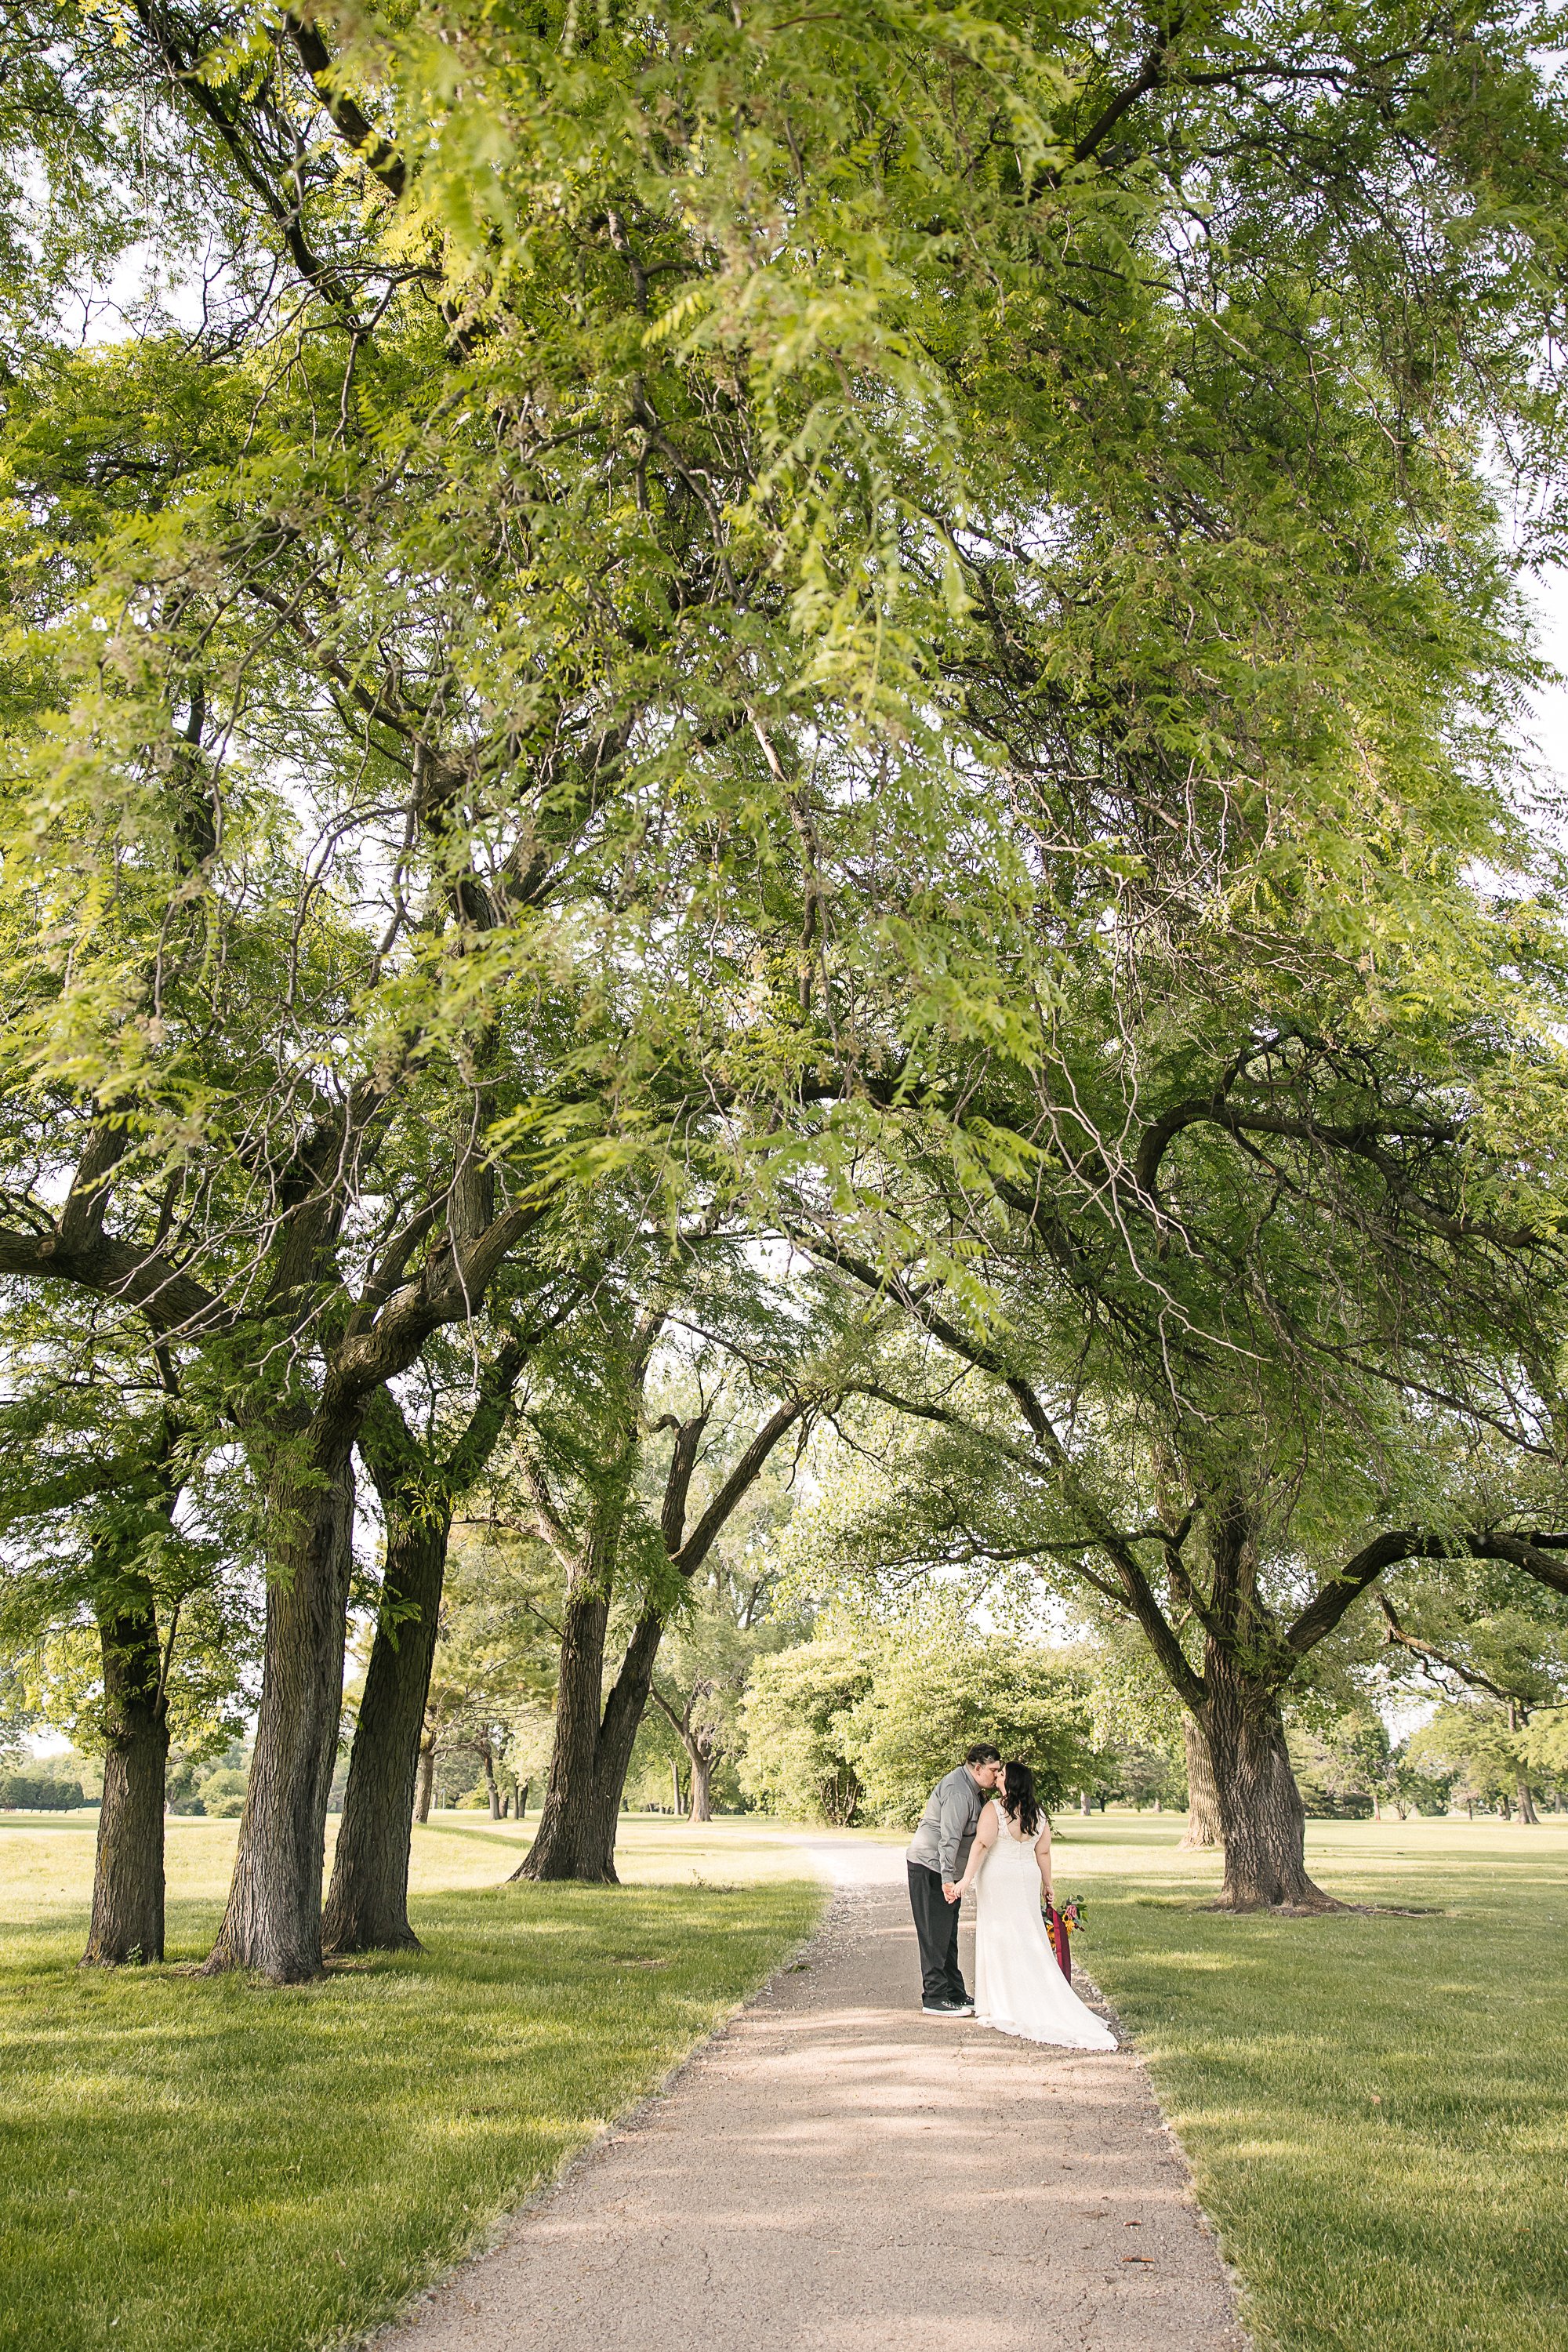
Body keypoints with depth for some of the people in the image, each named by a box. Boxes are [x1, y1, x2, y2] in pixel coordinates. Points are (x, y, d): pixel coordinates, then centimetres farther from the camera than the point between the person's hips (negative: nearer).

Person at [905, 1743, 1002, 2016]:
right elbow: (949, 1837, -29)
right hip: (930, 1867, -10)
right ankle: (935, 1998, 0)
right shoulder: (959, 1791, -23)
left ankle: (955, 1994, 22)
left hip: (944, 1870, 10)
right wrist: (948, 1879, -33)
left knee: (948, 1935, 15)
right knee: (936, 1935, -5)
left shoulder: (973, 1789, 11)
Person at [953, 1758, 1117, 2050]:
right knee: (1030, 1939, 11)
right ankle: (1037, 2003, 15)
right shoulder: (1038, 1814, 3)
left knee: (999, 1940, 2)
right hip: (1027, 1879, 5)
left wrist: (967, 1878, -20)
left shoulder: (994, 1809, -14)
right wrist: (1047, 1884, 16)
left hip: (997, 1880, -5)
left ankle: (1002, 2006, 6)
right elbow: (1043, 1852, 7)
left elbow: (981, 1844, -20)